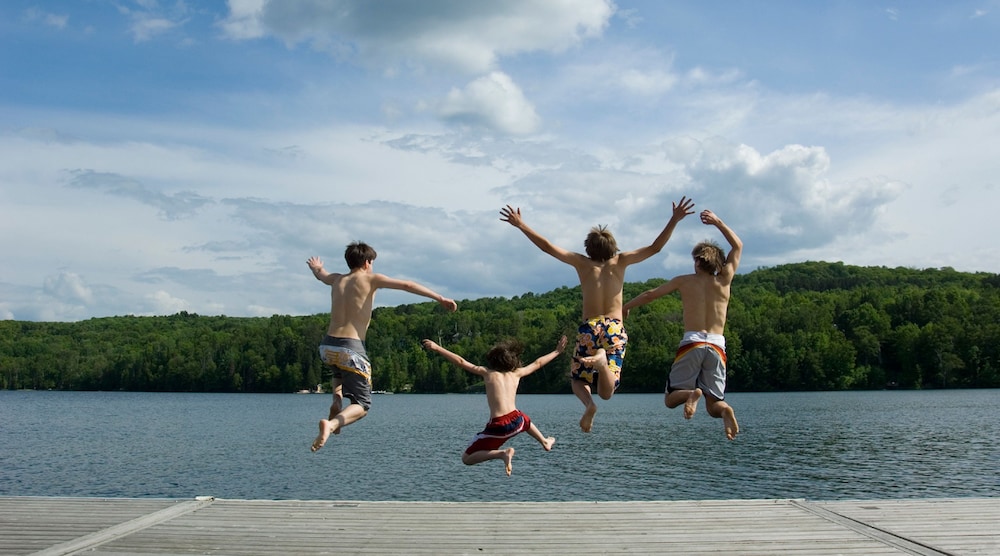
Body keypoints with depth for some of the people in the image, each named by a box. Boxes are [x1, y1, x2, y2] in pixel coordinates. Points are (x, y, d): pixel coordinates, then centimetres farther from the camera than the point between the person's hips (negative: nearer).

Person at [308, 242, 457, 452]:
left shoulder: (336, 280, 16)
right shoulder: (370, 279, 2)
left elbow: (320, 274, 40)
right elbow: (407, 285, -6)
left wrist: (315, 266, 64)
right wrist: (440, 298, -5)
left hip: (327, 346, 6)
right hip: (351, 348, -6)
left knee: (340, 370, 41)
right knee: (362, 405, 3)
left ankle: (336, 401, 13)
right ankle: (331, 423, -26)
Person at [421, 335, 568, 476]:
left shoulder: (487, 373, 4)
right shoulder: (516, 373, 11)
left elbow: (461, 362, -1)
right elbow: (537, 363, 25)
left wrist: (437, 348, 3)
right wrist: (557, 351, 39)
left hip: (497, 427, -4)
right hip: (516, 422, 5)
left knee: (466, 459, 2)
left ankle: (503, 453, -17)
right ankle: (545, 442, 53)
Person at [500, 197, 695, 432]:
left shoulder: (582, 263, 6)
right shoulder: (620, 262, 7)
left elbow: (547, 246, 5)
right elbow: (655, 247, 5)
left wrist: (520, 225, 11)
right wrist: (675, 219, 6)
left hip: (589, 328, 0)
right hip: (615, 329, 1)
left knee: (578, 379, 18)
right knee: (606, 392, 0)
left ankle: (588, 403, -18)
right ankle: (603, 361, -34)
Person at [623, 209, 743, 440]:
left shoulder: (684, 281, 7)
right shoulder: (724, 281, 10)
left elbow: (650, 294, 14)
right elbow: (738, 246, 24)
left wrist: (625, 307, 30)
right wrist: (718, 222, 25)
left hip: (692, 343, -2)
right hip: (717, 345, 2)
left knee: (671, 399, 7)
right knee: (714, 406, 8)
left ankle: (692, 393, -28)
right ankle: (725, 409, -30)